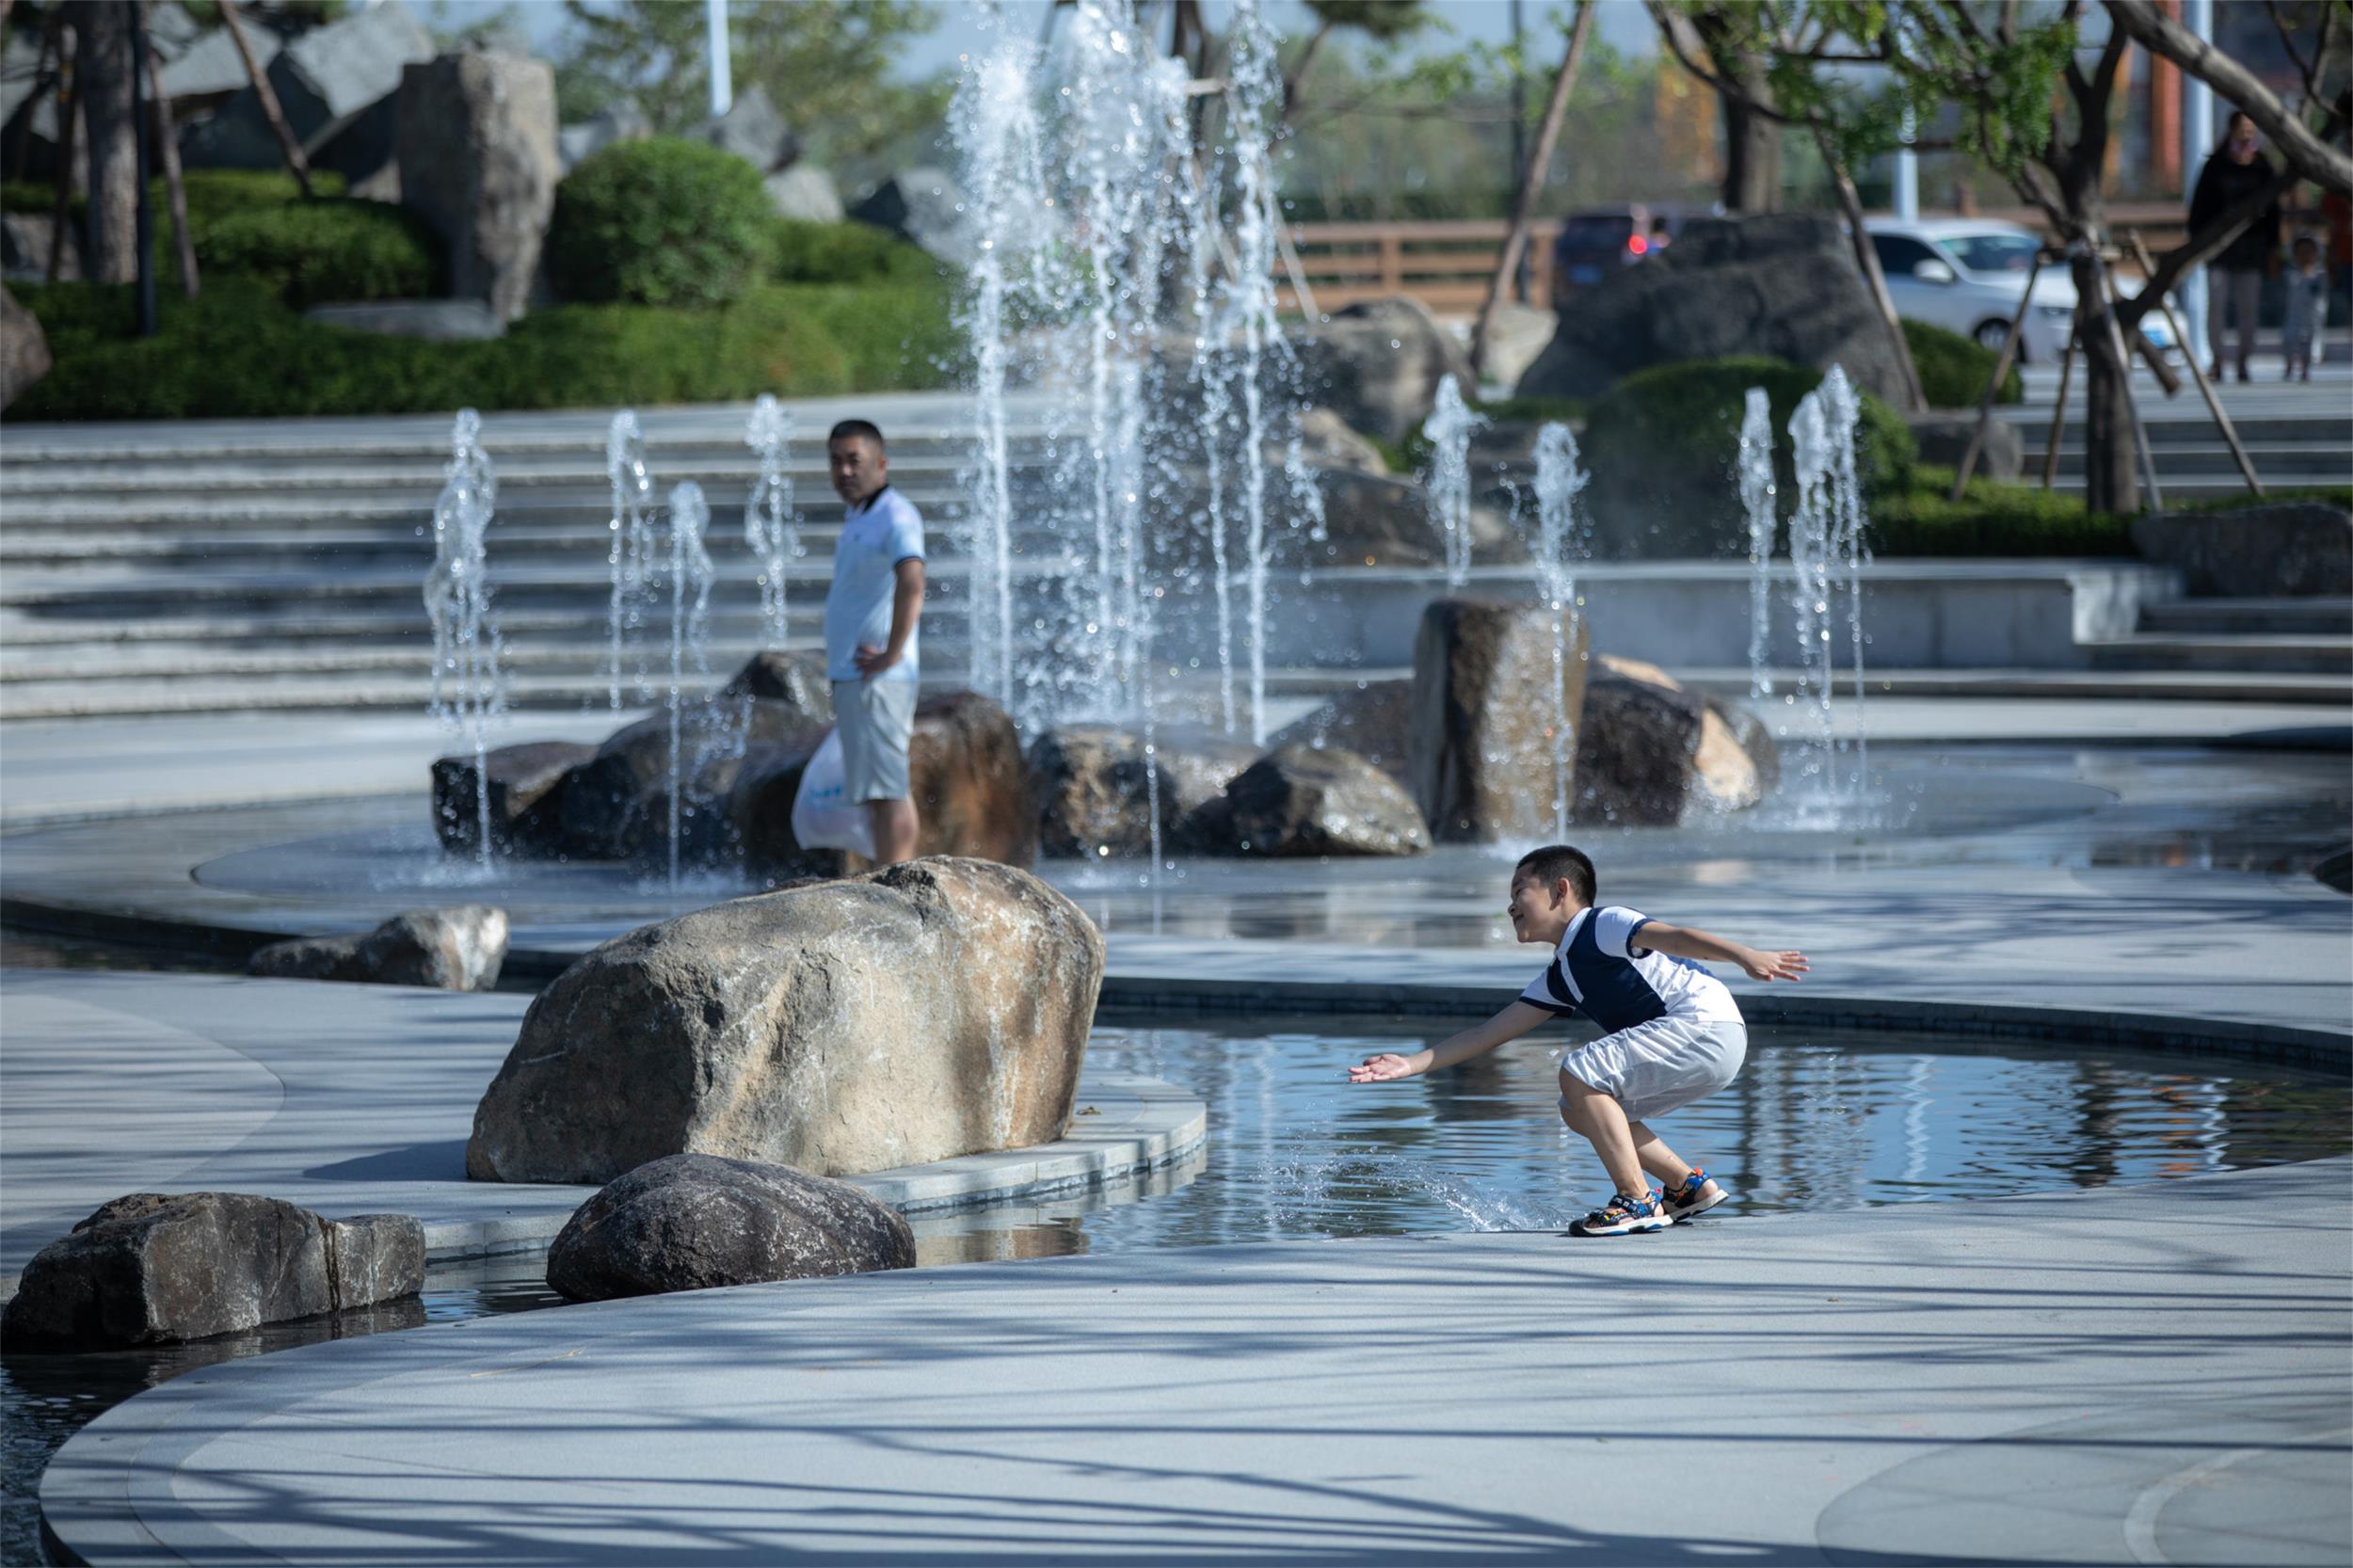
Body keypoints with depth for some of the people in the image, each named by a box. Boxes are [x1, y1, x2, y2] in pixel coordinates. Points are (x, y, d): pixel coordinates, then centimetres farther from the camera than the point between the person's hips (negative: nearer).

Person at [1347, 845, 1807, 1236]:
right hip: (1698, 1044, 10)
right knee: (1579, 1111, 13)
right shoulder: (1558, 980, 19)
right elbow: (1491, 1033, 20)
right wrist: (1409, 1065, 16)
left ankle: (1637, 1203, -15)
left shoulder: (1602, 926, -7)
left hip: (1708, 1024, -10)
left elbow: (1674, 936, -22)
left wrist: (1745, 956, -37)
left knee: (1579, 1074, -16)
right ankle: (1689, 1186, 15)